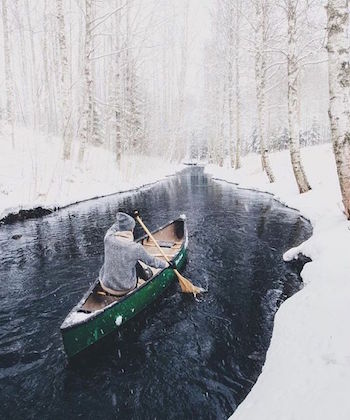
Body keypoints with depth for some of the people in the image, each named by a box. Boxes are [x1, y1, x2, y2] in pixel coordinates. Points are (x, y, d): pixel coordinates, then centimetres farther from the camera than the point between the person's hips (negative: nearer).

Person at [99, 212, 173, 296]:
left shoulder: (108, 239, -17)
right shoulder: (136, 248, -23)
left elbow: (114, 227, 8)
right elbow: (151, 261, -6)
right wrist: (168, 264, 11)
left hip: (105, 285, 3)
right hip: (125, 289, -3)